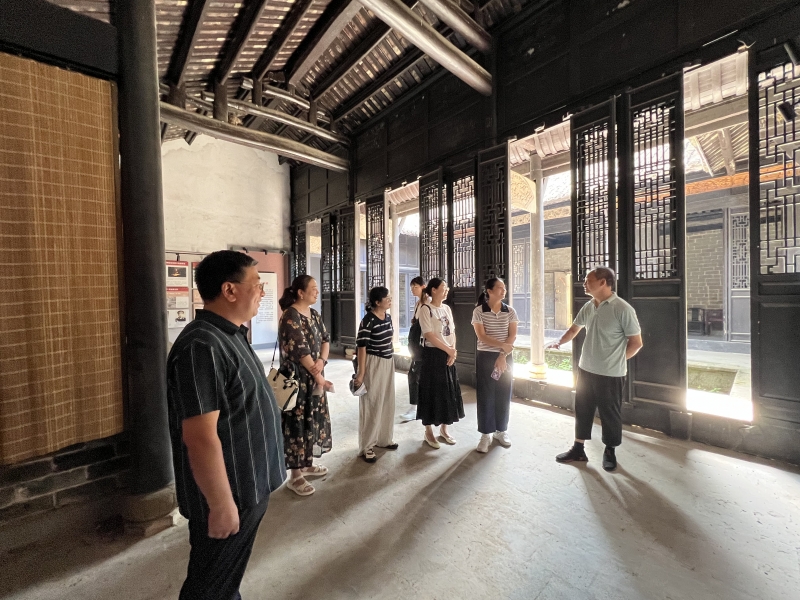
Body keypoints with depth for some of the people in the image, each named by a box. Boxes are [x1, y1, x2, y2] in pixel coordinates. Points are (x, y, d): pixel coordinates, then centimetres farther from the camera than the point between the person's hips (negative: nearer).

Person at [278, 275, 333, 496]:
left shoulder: (314, 314, 9)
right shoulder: (290, 316, -18)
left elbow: (326, 339, 7)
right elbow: (300, 351, -21)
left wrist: (321, 361, -12)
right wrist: (318, 376, -16)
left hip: (314, 376, 9)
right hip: (297, 379, -9)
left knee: (314, 419, 17)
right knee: (298, 422, 2)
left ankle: (307, 463, 36)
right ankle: (295, 476, 18)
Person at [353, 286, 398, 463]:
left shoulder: (388, 317, 5)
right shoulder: (368, 320, -19)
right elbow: (362, 347, -17)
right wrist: (361, 373, -17)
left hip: (388, 363, 8)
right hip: (373, 364, -8)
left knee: (387, 402, 17)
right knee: (372, 404, 2)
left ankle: (384, 438, 34)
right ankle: (366, 446, 17)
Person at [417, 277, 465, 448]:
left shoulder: (447, 308, 10)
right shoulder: (426, 309, -11)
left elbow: (452, 332, 8)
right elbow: (429, 335, -17)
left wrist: (453, 352, -6)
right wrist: (448, 350, -13)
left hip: (449, 355, 7)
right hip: (433, 355, -6)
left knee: (448, 391, 12)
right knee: (432, 392, 2)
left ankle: (444, 428, 29)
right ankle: (429, 431, 19)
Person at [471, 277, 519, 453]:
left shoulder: (510, 311, 2)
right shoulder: (479, 311, -6)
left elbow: (512, 336, -3)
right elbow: (482, 337, -12)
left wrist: (503, 356, -12)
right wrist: (502, 345, -21)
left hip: (506, 357, 3)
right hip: (485, 357, -2)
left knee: (504, 394, 9)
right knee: (485, 395, 2)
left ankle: (501, 430, 27)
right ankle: (486, 434, 14)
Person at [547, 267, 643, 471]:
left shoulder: (622, 308, -16)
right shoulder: (588, 307, 3)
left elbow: (636, 342, -10)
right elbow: (575, 328, 17)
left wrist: (615, 361, -4)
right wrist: (559, 342, 1)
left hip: (610, 375, -6)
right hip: (585, 370, 6)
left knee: (610, 415, 12)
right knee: (582, 410, 15)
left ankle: (610, 452, 33)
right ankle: (578, 449, 30)